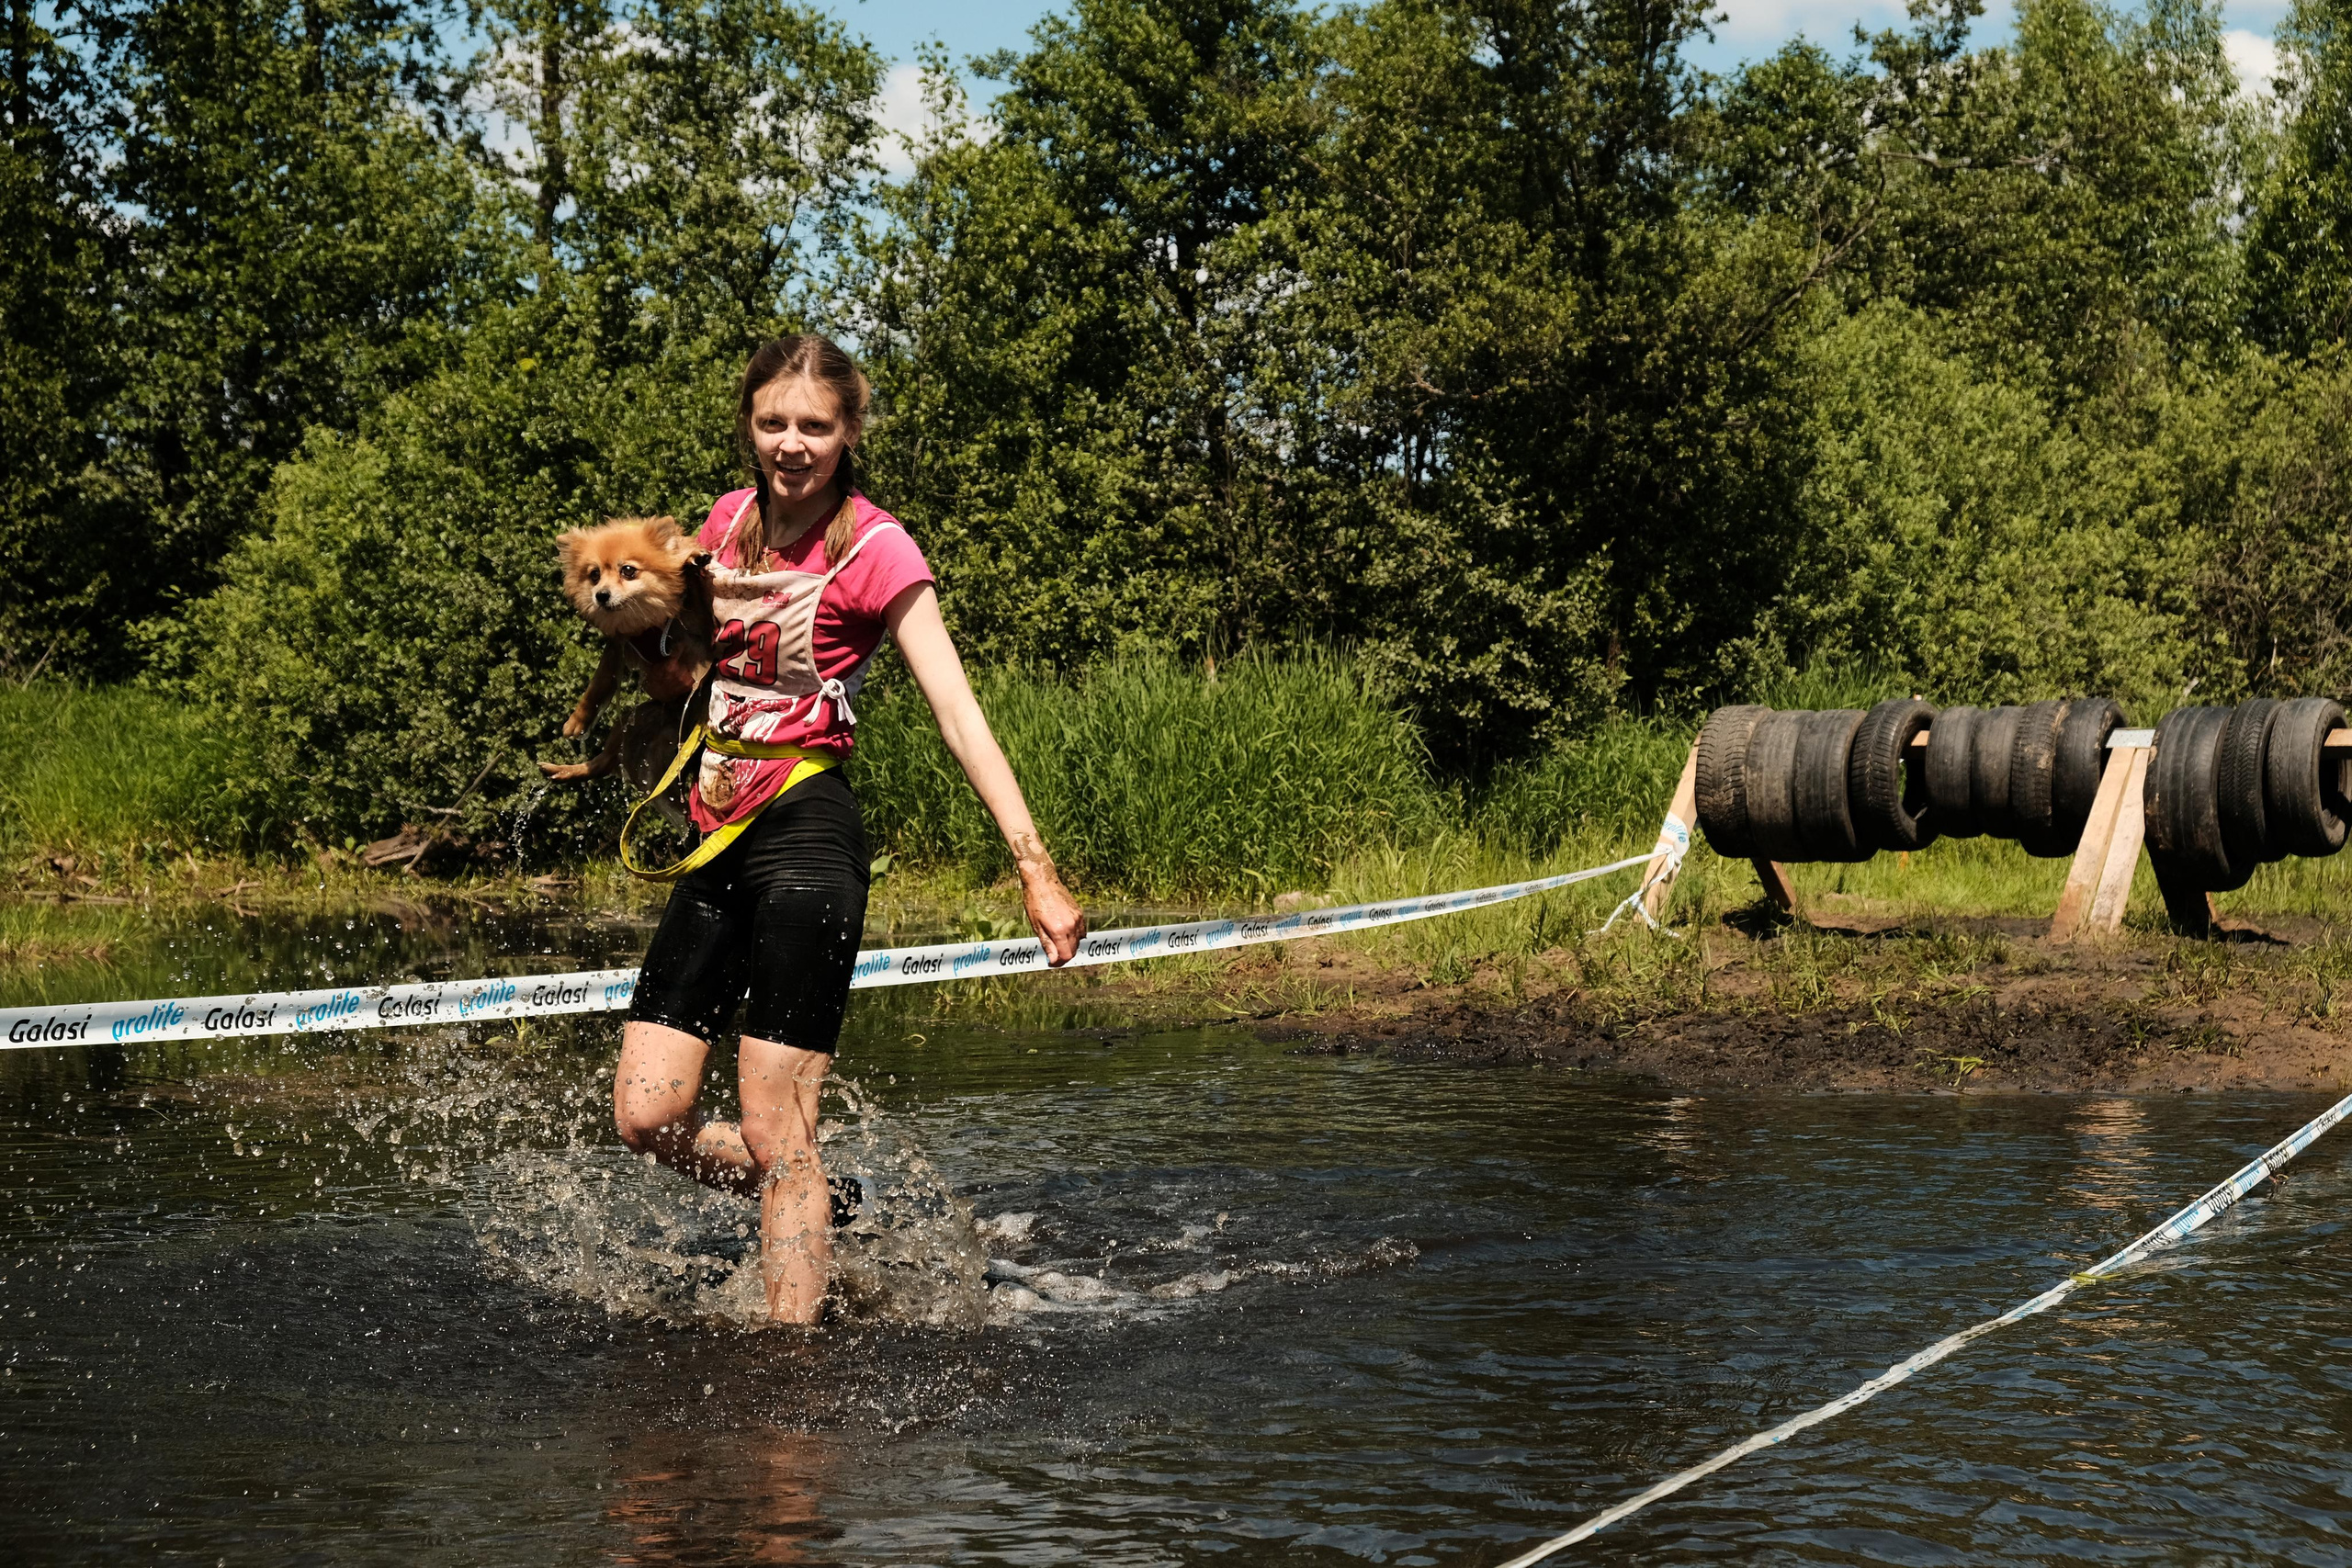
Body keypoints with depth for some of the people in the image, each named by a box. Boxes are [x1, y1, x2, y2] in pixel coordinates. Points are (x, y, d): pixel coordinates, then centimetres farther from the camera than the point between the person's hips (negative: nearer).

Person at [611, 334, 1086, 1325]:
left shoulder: (874, 548, -7)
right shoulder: (731, 521, 11)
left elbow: (957, 712, -14)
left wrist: (1035, 867, -22)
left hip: (807, 835, -7)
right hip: (718, 841, 7)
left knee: (774, 1136, -7)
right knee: (648, 1120, 2)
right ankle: (830, 1211, 25)